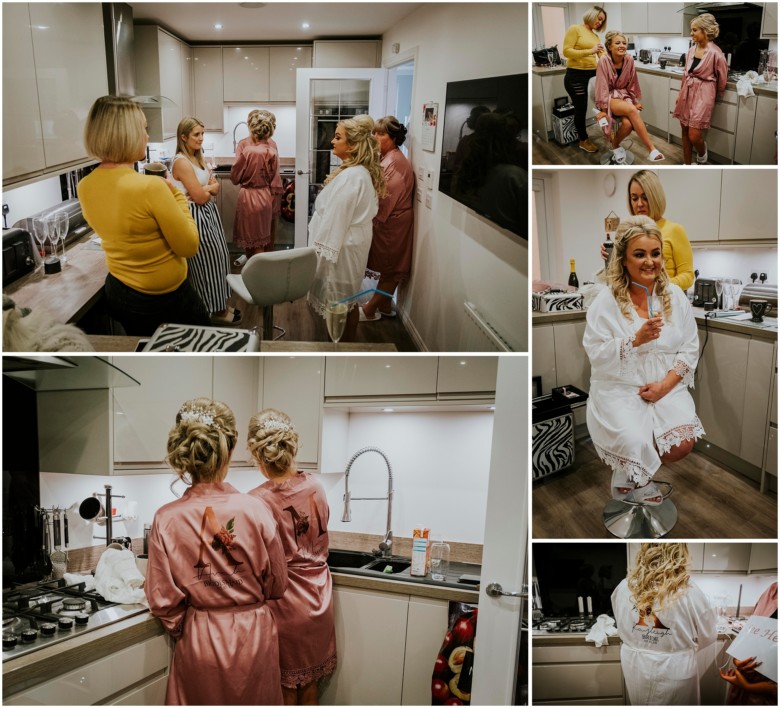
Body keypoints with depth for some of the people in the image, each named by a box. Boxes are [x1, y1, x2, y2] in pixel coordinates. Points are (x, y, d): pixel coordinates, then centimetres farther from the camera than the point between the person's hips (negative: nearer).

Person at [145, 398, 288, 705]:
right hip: (253, 637, 0)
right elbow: (276, 585, -4)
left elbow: (163, 600, -8)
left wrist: (182, 630, 11)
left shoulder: (166, 519, -15)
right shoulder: (256, 510, -15)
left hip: (199, 642, 0)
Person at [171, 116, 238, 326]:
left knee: (218, 258, 13)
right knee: (208, 262, -1)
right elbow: (200, 197, -21)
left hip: (209, 212, 10)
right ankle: (214, 311, 12)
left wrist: (204, 189, -12)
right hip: (197, 216, -9)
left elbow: (216, 187, 8)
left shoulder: (197, 158, 11)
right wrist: (209, 188, -1)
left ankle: (219, 305, 24)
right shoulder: (182, 162, -19)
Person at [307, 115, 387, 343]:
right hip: (349, 243, 10)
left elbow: (336, 218, -22)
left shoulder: (350, 176, -23)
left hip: (341, 247, -10)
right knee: (347, 301, 17)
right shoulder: (362, 171, 8)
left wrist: (323, 252, -19)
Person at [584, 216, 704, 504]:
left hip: (667, 387, 3)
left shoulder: (675, 297, 4)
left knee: (682, 443, -21)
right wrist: (637, 339, -24)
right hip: (619, 389, -3)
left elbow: (690, 348, 3)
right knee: (634, 443, -28)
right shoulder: (606, 302, -7)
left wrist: (665, 384, -11)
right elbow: (596, 355, -11)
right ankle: (634, 482, 8)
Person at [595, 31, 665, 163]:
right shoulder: (604, 61, -17)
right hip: (609, 97, -4)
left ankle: (615, 145, 3)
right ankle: (651, 149, -32)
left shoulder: (629, 60, -6)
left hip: (624, 95, 4)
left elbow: (632, 83, 5)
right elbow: (602, 86, -16)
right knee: (631, 110, -33)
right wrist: (603, 109, -16)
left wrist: (635, 101, 11)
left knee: (628, 124, -28)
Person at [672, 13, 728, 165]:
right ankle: (687, 165, 20)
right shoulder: (692, 50, 5)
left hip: (703, 95, -6)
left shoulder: (715, 53, -14)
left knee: (694, 136, -10)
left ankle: (702, 155, 22)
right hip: (687, 92, 7)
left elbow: (722, 78, -2)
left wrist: (717, 95, 11)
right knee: (685, 132, 9)